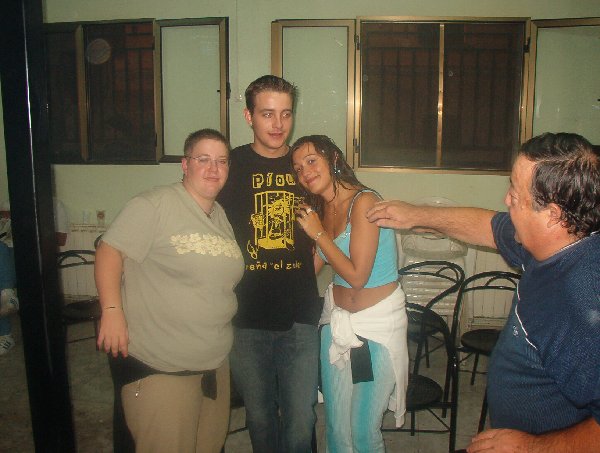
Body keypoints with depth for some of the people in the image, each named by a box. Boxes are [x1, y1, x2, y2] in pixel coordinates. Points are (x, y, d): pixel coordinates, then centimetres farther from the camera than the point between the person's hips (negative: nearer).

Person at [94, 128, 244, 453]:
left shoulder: (223, 218, 12)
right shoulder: (156, 204, -12)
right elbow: (110, 250, -16)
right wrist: (112, 310, -24)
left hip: (215, 364, 8)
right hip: (157, 366, -7)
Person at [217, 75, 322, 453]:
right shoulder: (232, 165, -2)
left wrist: (303, 277, 3)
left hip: (300, 319, 1)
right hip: (247, 320, 0)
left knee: (301, 422, 5)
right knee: (260, 417, 16)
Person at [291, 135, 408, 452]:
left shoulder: (363, 201, -18)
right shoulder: (320, 208, 4)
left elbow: (357, 276, -21)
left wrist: (318, 234, -16)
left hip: (376, 322, -6)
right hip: (337, 319, 7)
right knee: (336, 426, 15)